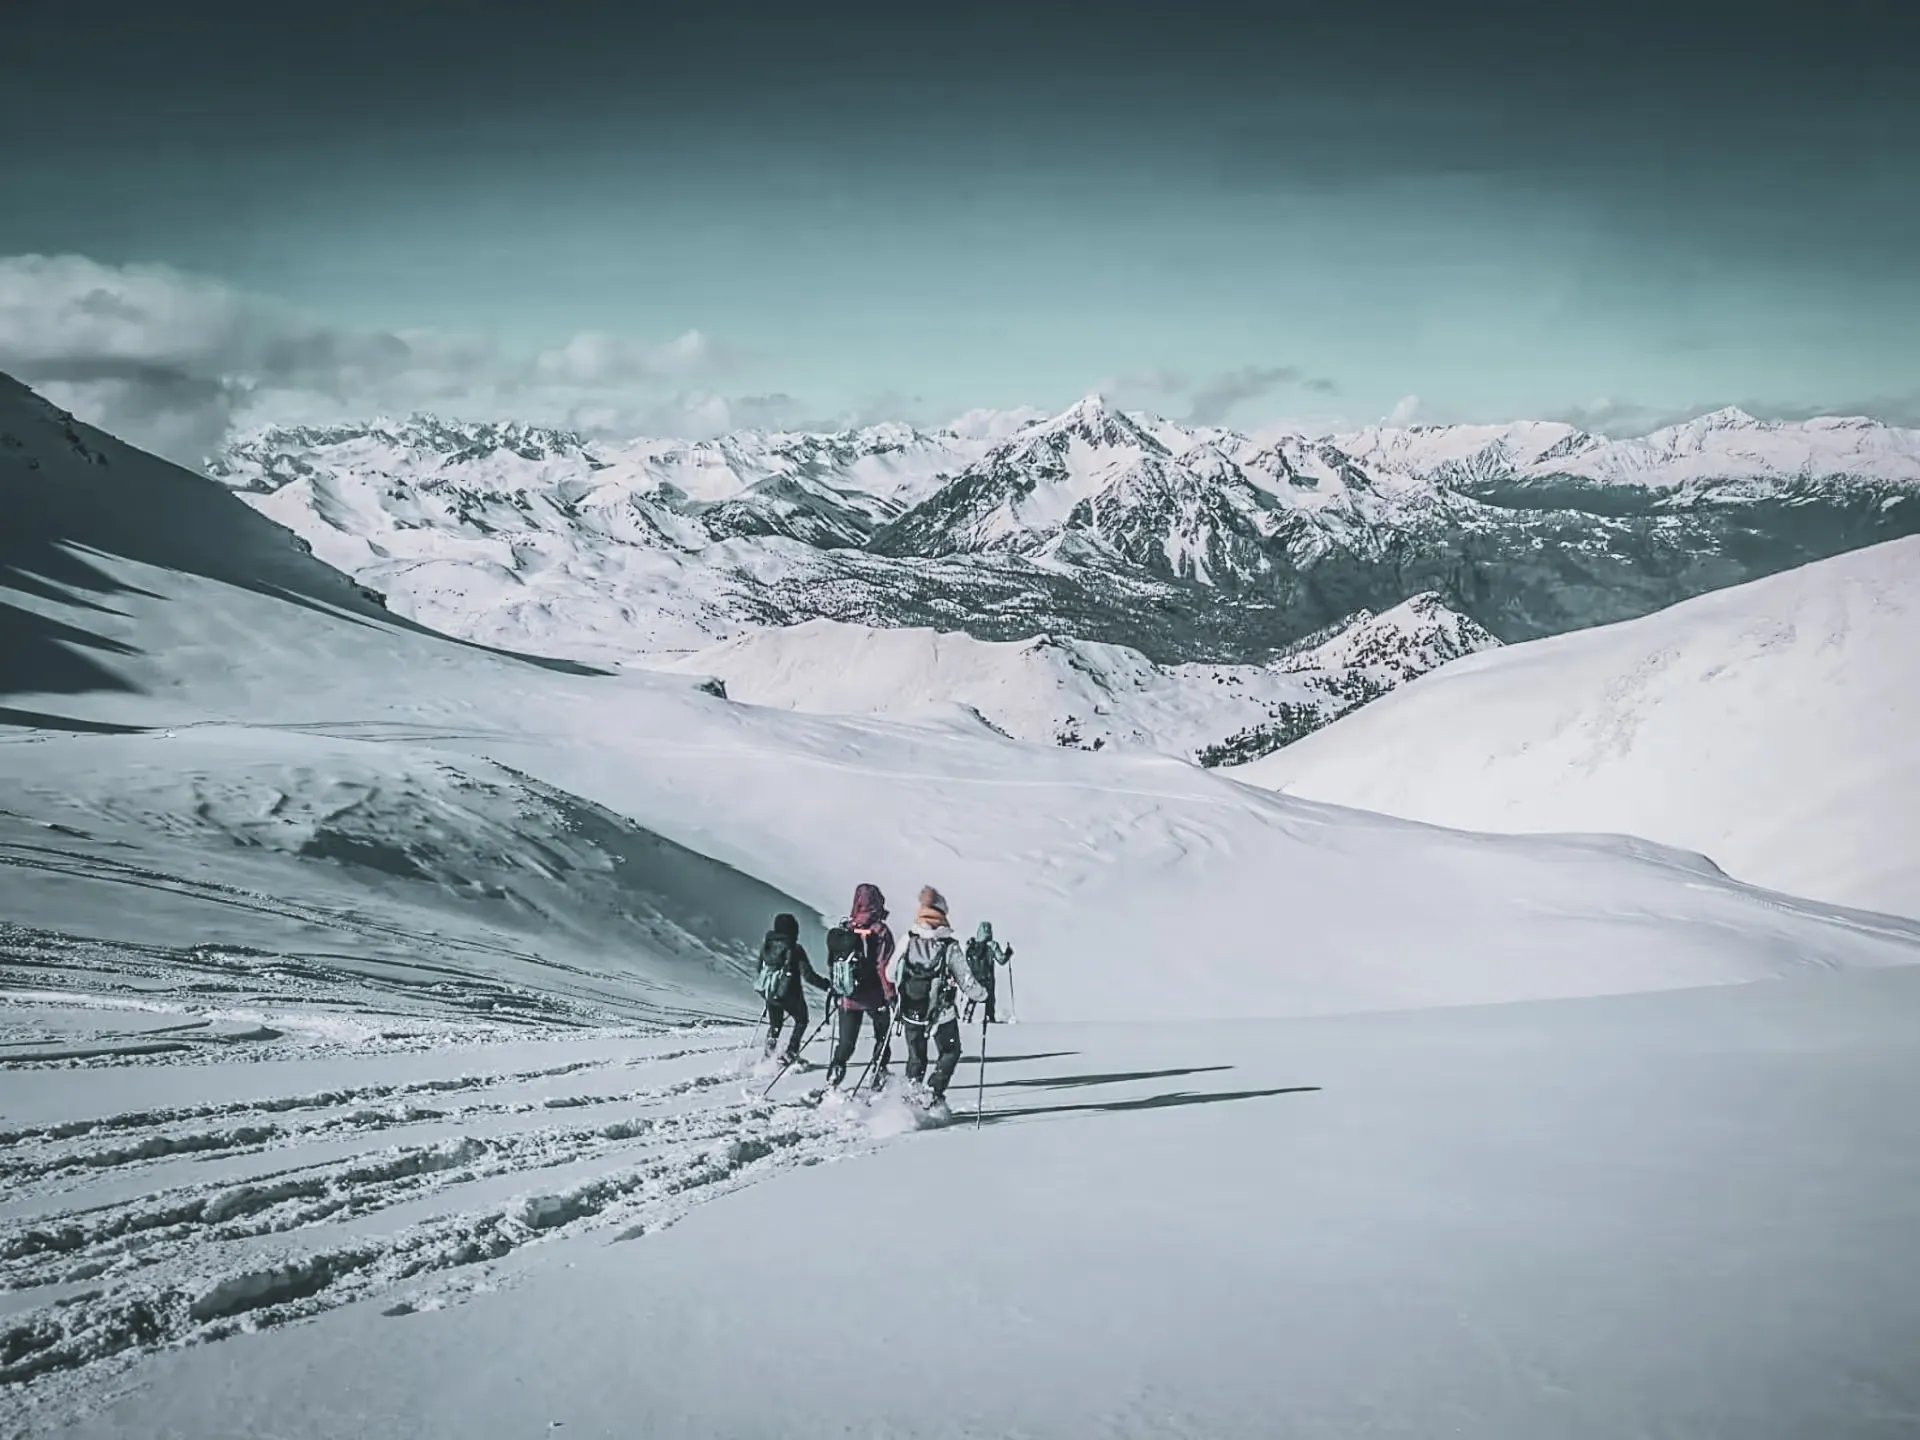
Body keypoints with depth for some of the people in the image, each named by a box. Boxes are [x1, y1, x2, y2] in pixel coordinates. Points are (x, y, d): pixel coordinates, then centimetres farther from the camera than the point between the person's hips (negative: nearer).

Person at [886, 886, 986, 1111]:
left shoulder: (908, 941, -13)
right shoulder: (949, 946, -19)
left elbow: (890, 975, -4)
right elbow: (966, 981, -13)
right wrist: (982, 994, 8)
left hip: (910, 1013, 2)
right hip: (942, 1014, -2)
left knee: (916, 1058, 20)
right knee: (950, 1053, 20)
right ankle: (934, 1094, 6)